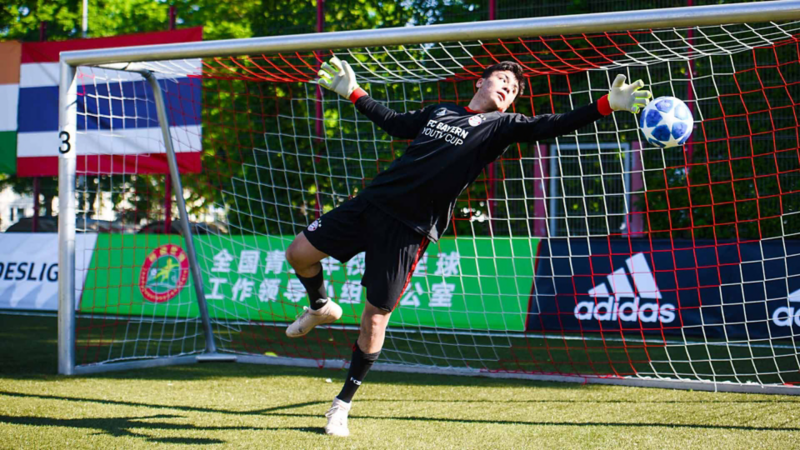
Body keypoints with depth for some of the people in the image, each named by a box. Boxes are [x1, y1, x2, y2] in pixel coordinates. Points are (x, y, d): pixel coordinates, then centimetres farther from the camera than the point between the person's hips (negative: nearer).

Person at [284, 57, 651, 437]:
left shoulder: (500, 125, 4)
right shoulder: (439, 111, 17)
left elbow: (550, 126, -9)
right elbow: (394, 123, 33)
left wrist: (606, 105, -22)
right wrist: (352, 92, 35)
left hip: (410, 230, -4)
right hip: (372, 203, 4)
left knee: (375, 317, -3)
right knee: (299, 253, 1)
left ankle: (343, 404, 13)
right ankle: (321, 308, 34)